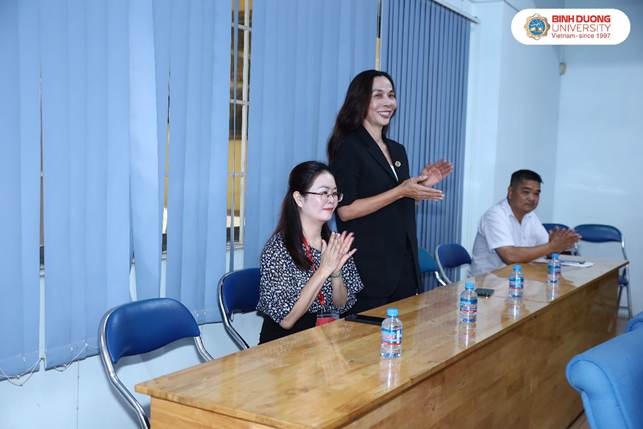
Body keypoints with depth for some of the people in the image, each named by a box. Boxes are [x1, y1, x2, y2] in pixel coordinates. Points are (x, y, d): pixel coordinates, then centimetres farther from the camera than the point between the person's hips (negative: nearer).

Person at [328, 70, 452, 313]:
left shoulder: (398, 150, 15)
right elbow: (345, 210, -17)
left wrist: (423, 184, 6)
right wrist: (401, 191, -18)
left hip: (405, 267, 8)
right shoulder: (348, 148, -9)